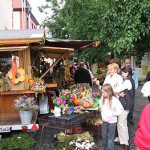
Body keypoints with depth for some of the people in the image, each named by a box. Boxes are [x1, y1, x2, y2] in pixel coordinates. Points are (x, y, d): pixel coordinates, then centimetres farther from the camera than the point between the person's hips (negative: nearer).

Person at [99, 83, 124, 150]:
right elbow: (101, 102, 23)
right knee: (104, 135, 22)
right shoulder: (103, 98, -1)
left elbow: (121, 109, -20)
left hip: (112, 121, -7)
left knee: (110, 137, 7)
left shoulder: (114, 100, -22)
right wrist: (100, 107, 7)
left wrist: (113, 114, -25)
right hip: (104, 120, 7)